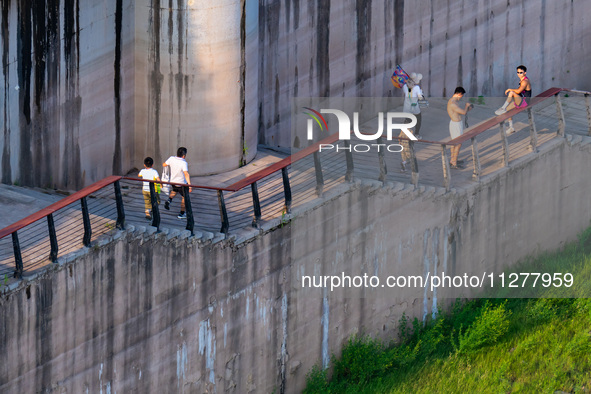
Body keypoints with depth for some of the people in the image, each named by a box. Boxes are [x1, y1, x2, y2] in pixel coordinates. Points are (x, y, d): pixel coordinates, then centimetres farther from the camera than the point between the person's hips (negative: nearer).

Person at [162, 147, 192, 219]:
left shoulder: (172, 159, -15)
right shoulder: (184, 163, -29)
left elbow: (164, 165, 0)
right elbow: (186, 174, -40)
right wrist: (189, 185, -45)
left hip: (173, 181, 5)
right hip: (182, 183, -5)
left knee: (174, 191, 37)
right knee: (184, 197, 17)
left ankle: (169, 200, 12)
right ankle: (182, 214, 22)